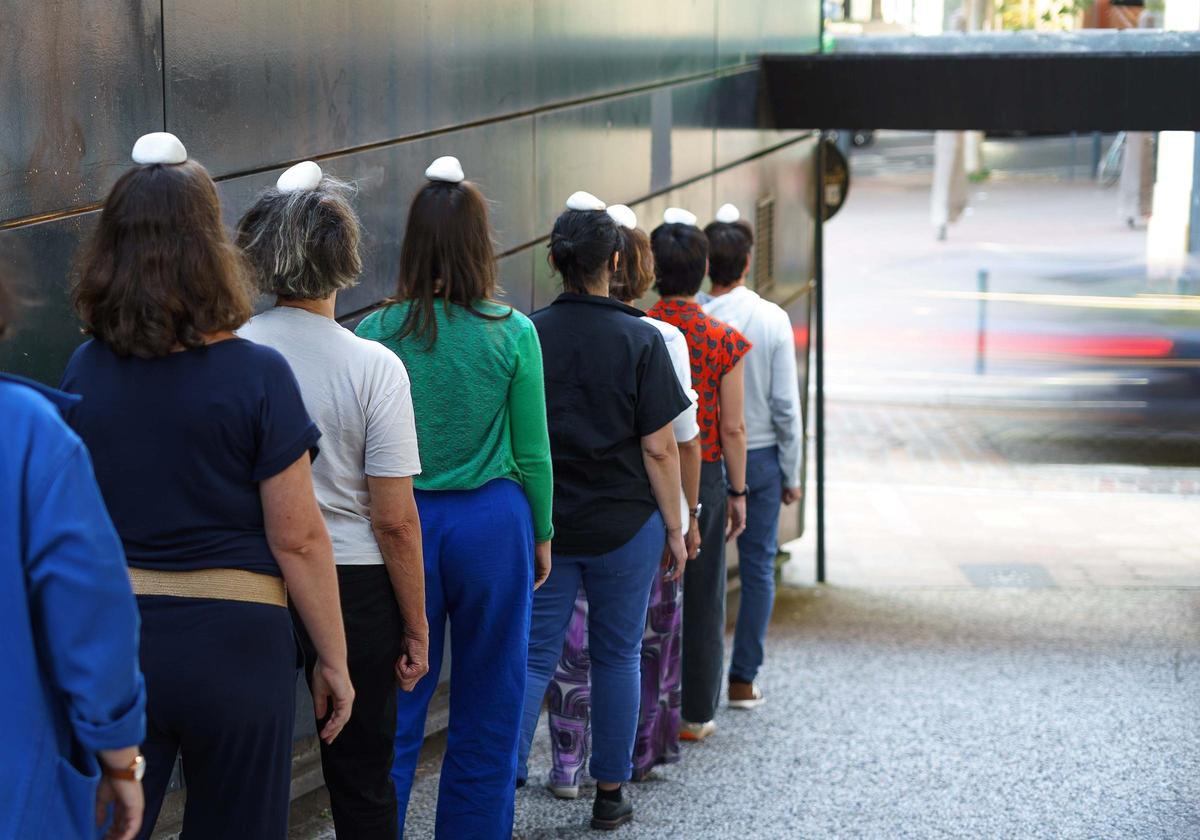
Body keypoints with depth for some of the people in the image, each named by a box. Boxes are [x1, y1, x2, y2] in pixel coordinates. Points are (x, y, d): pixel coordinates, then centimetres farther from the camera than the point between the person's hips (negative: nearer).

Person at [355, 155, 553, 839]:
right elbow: (533, 453, -1)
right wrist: (542, 534, 13)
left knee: (395, 711, 8)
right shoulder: (513, 333, -6)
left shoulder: (377, 333, -4)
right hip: (493, 523, -1)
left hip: (401, 522, 1)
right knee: (487, 715, 10)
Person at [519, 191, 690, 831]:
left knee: (534, 656, 7)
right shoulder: (640, 340, -9)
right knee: (617, 656, 12)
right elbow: (659, 448, -9)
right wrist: (674, 529, 1)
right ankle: (610, 794, 20)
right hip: (625, 525, -1)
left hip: (543, 527, 1)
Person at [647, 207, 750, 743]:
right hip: (703, 478, -1)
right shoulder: (723, 340, -9)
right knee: (701, 597, 9)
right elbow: (732, 427, -7)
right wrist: (737, 492, 4)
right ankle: (694, 714, 17)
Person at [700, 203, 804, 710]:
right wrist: (791, 474, 3)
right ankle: (743, 679, 10)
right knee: (757, 567, 8)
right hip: (759, 456, 0)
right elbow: (786, 406, -6)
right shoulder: (772, 320, -9)